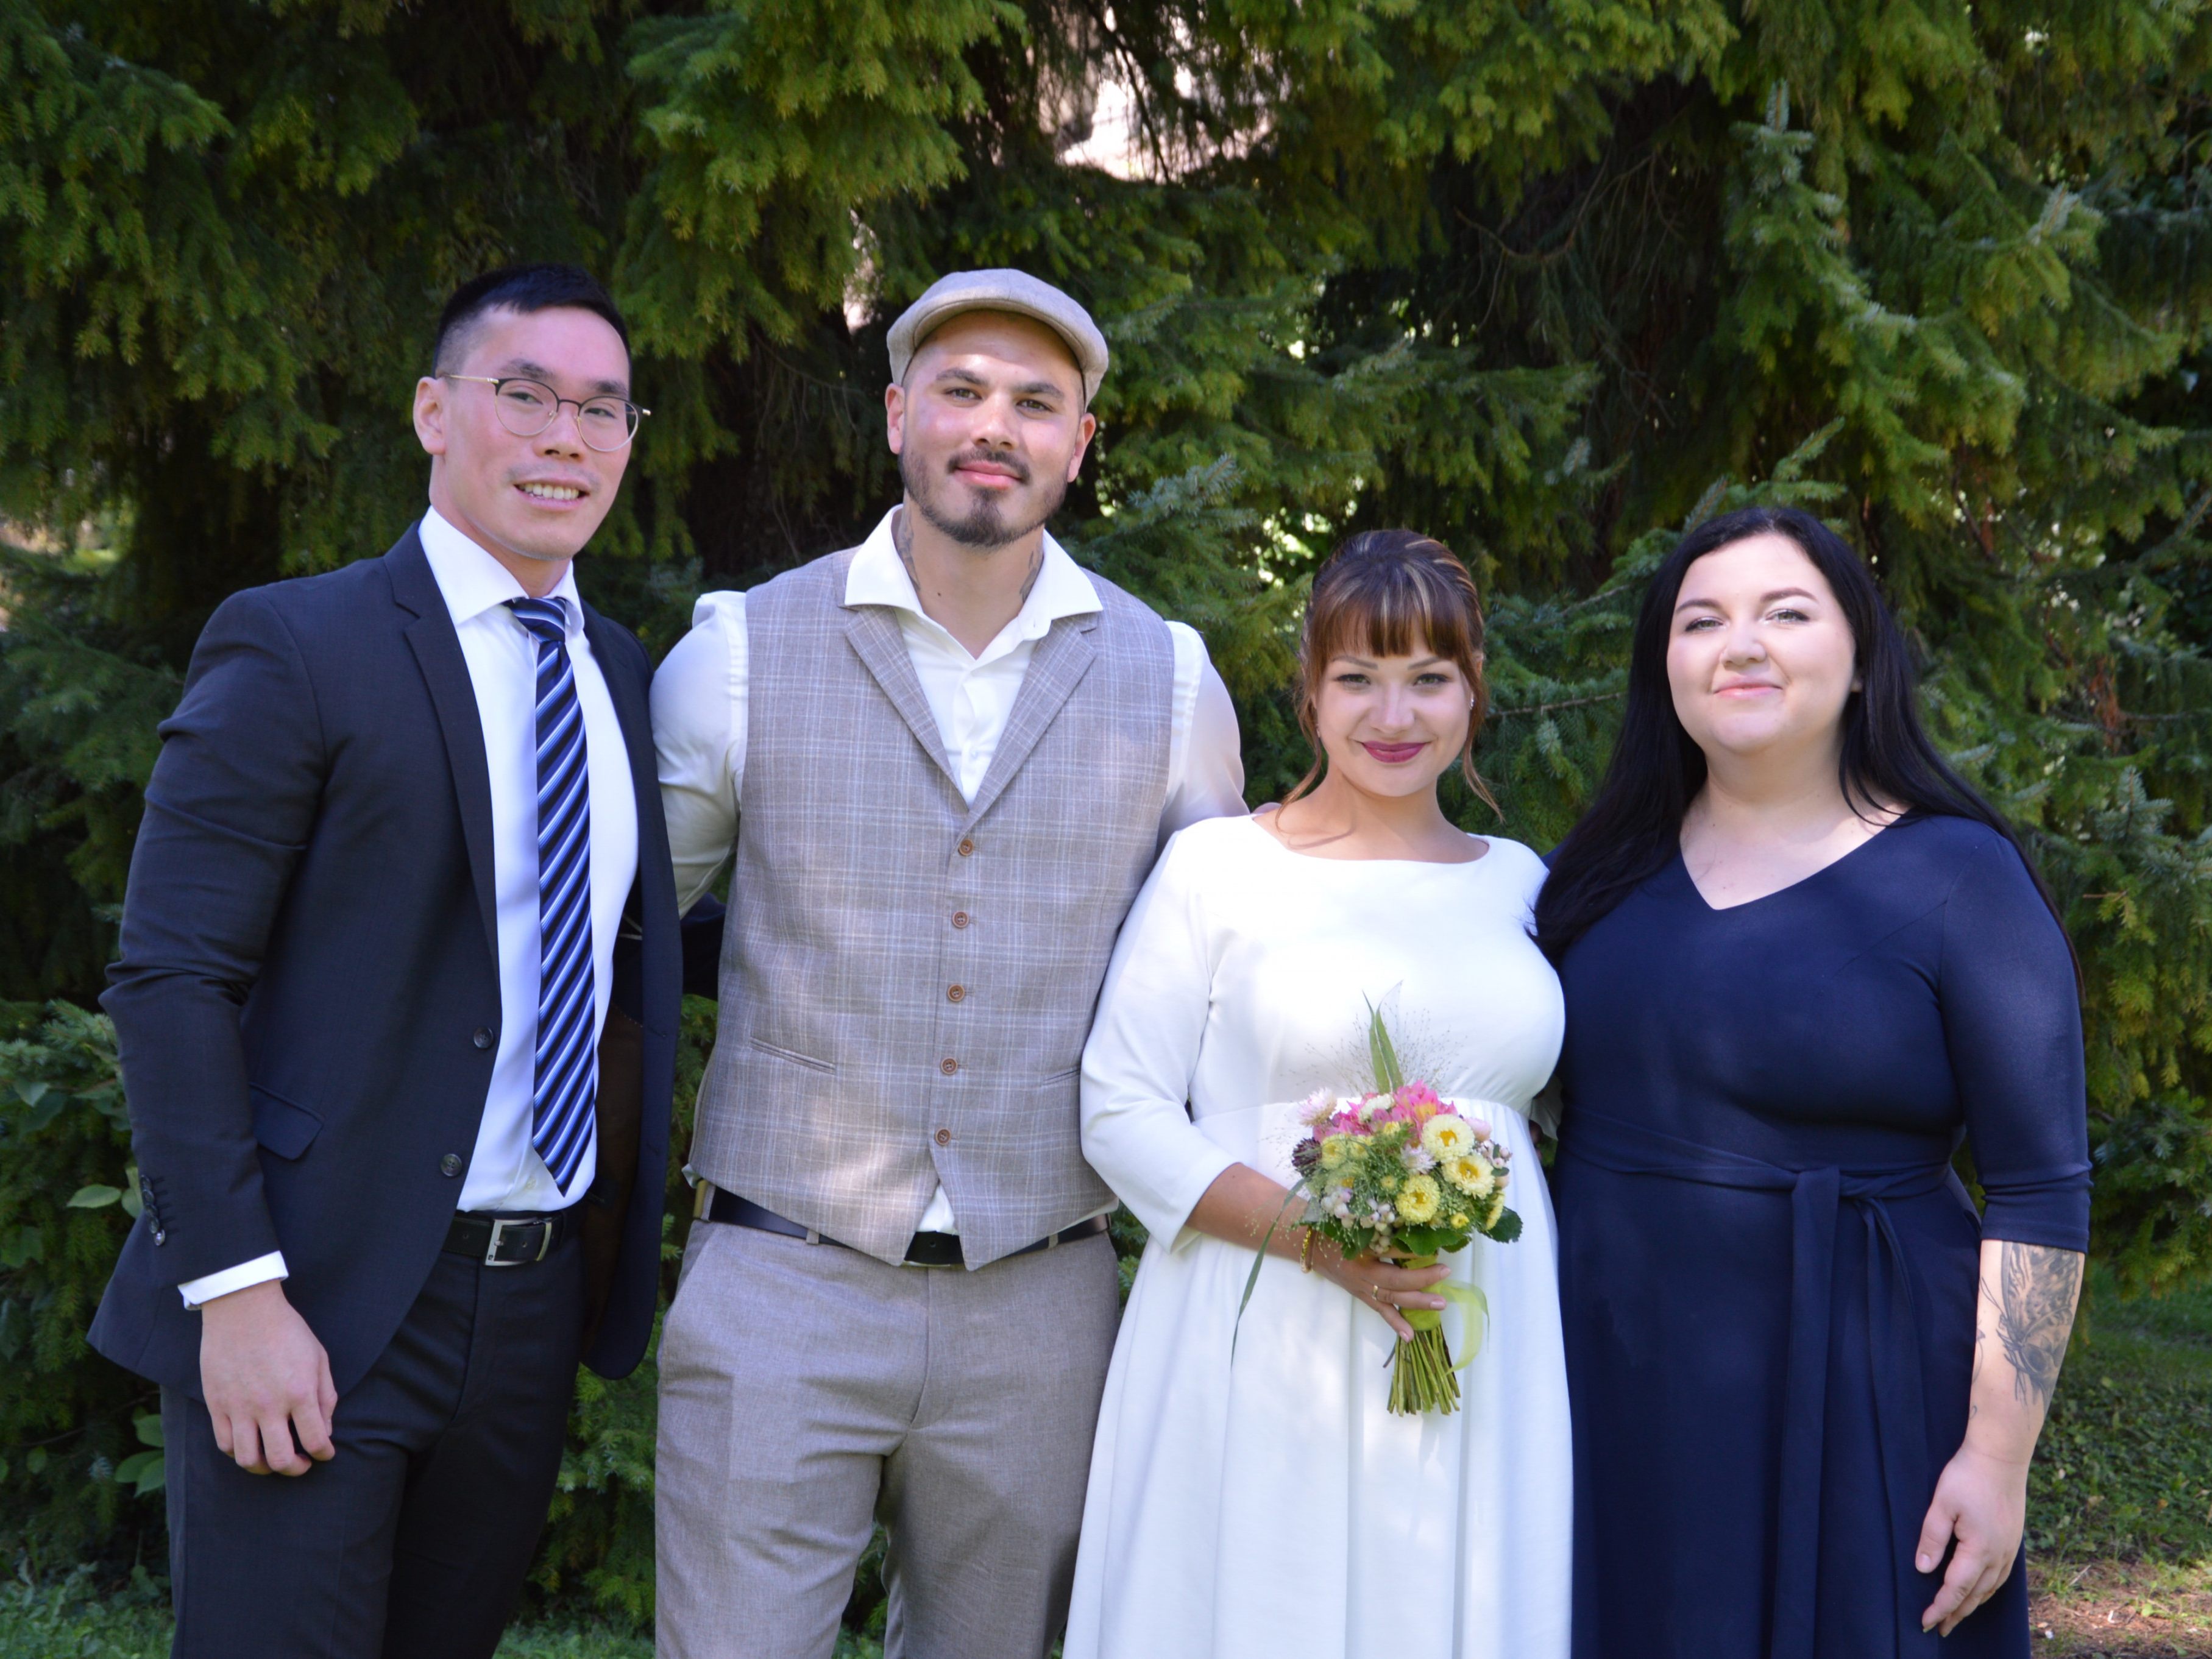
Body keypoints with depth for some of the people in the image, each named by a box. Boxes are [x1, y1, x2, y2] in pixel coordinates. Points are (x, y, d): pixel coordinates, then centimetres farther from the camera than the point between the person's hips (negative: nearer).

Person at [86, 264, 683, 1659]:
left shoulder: (621, 672, 12)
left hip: (537, 1309, 6)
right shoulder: (294, 650, -8)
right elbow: (171, 982, -12)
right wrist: (238, 1291, -18)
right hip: (315, 1304, -6)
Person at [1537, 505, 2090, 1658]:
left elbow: (2038, 1192, -9)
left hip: (1848, 1398, -4)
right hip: (1611, 1388, 4)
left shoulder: (1956, 877, -8)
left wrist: (1999, 1456, -13)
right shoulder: (1607, 868, 5)